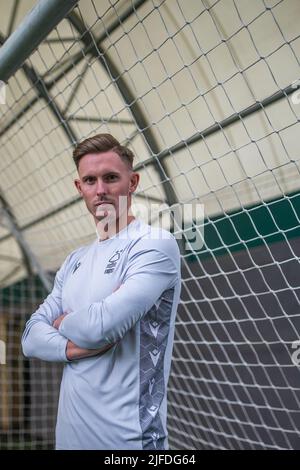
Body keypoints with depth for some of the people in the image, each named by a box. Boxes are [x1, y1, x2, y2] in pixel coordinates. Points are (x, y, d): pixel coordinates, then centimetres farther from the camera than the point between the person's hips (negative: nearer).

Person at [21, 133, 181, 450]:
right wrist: (72, 346, -16)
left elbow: (101, 325, -25)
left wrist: (63, 323, -4)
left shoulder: (156, 245, -15)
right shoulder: (74, 262, 8)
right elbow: (31, 337, 5)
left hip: (126, 435, -7)